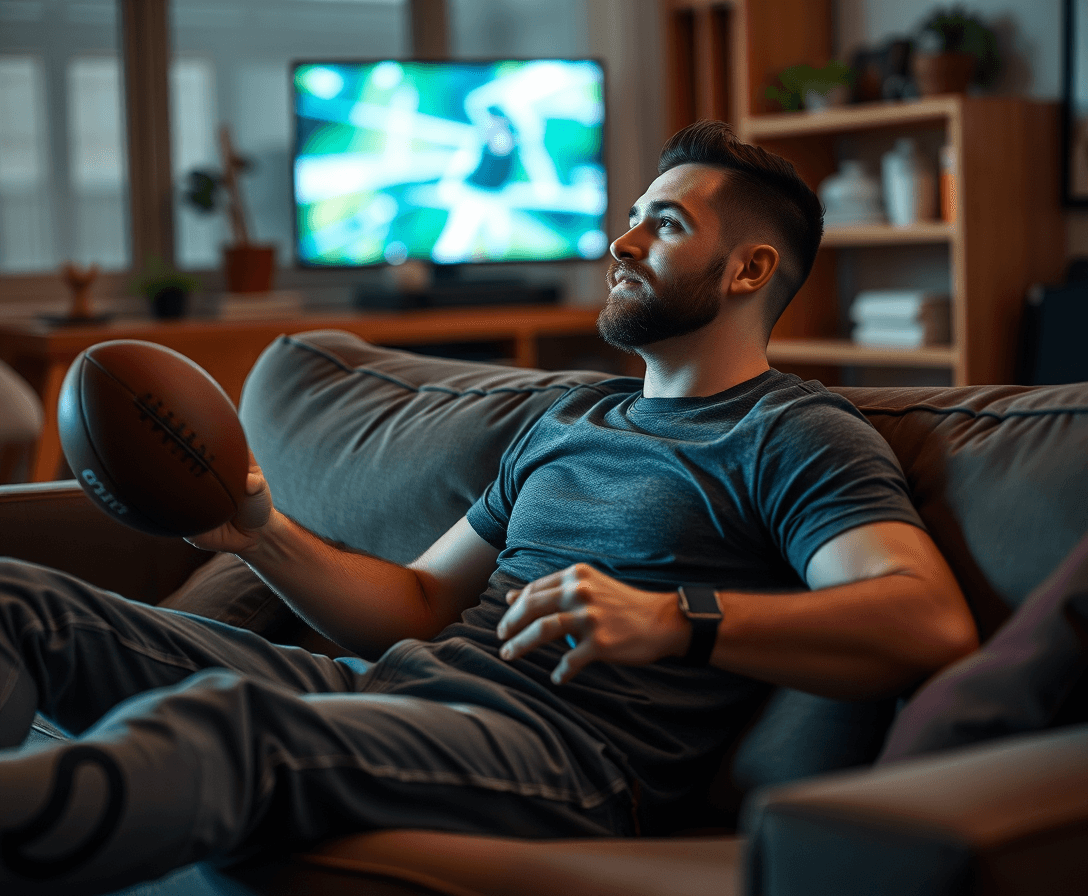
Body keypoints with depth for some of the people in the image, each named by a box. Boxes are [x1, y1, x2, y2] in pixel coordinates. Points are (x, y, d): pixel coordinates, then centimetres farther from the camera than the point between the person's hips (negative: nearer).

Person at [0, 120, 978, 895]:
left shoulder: (797, 435, 4)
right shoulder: (574, 418, 29)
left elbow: (933, 624, -14)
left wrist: (676, 621, -24)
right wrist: (266, 534, 11)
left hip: (565, 751, -8)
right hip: (392, 690, 8)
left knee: (222, 718, -39)